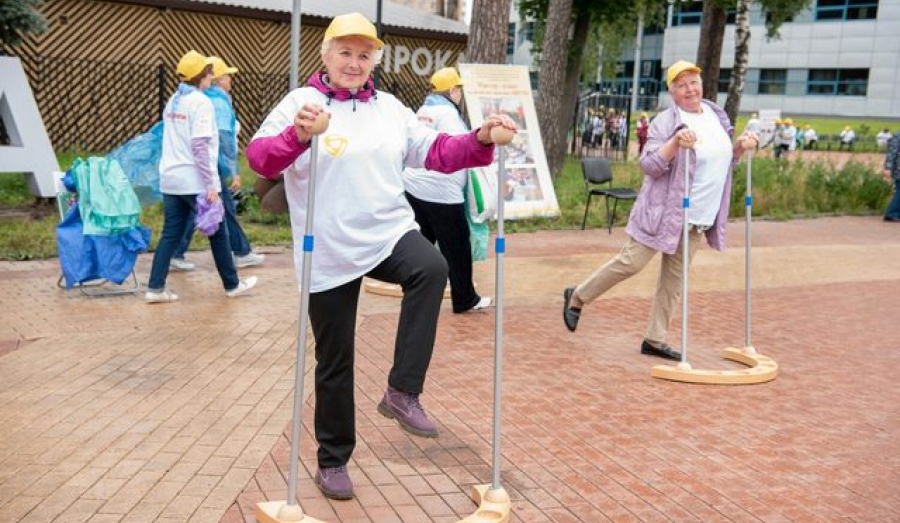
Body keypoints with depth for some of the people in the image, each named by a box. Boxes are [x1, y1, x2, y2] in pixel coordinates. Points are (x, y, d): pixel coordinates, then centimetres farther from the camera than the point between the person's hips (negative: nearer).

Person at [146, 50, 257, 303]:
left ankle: (155, 288, 3)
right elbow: (200, 146, -19)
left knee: (171, 234, 8)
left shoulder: (173, 101, 14)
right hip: (195, 181, -7)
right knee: (218, 232, 7)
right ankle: (232, 284, 18)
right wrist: (211, 184, -19)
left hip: (171, 179, 7)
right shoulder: (201, 102, -11)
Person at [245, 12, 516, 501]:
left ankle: (402, 392, -20)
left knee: (432, 267, -32)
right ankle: (332, 460, 29)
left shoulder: (390, 108, 10)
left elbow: (437, 152, 7)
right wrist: (297, 136, -39)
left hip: (390, 234, 3)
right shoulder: (300, 102, -5)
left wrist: (480, 140, -12)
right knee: (335, 362, 7)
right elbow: (259, 158, -19)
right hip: (330, 254, -3)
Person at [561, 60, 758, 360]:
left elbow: (722, 162, 21)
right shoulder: (666, 122, -10)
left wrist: (741, 148, 2)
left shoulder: (717, 116, 12)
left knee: (674, 279, 8)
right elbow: (648, 166, -16)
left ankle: (655, 340, 16)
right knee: (630, 263, -8)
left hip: (698, 218, 7)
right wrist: (675, 142, -28)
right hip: (664, 211, -7)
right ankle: (577, 298, 11)